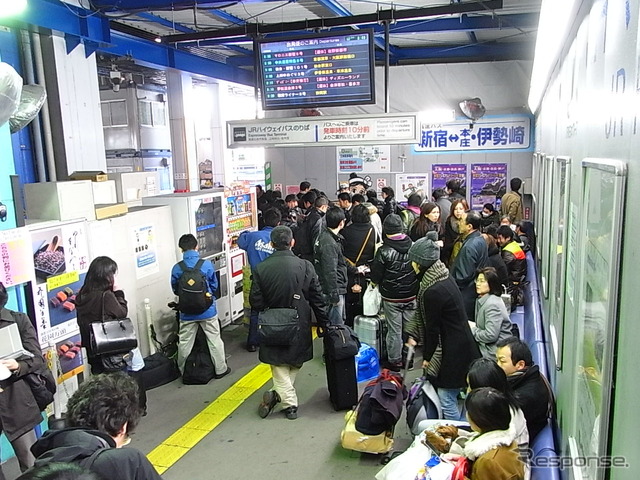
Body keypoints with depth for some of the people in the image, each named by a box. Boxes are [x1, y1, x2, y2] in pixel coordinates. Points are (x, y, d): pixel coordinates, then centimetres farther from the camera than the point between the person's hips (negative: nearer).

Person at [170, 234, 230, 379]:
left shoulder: (177, 268, -10)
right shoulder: (207, 264, -13)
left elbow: (175, 290, 2)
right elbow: (214, 286, 0)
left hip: (187, 312, 1)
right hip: (207, 310, -1)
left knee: (185, 343, 15)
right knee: (214, 340, 13)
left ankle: (184, 372, 28)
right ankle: (220, 369, 23)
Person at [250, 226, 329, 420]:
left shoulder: (261, 269, -12)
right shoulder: (305, 266, -12)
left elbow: (256, 302, -8)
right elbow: (317, 299, -7)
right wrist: (324, 323, 5)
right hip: (300, 326, 1)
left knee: (280, 367, 15)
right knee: (295, 363, 21)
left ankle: (290, 403, 5)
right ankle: (278, 394, 13)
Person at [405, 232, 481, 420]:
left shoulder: (433, 291, -26)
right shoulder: (443, 277, 3)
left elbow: (432, 327, -15)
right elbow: (422, 312, 11)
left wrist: (427, 356, -1)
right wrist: (412, 335, 5)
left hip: (454, 352, -10)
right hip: (461, 346, 10)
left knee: (447, 400, 2)